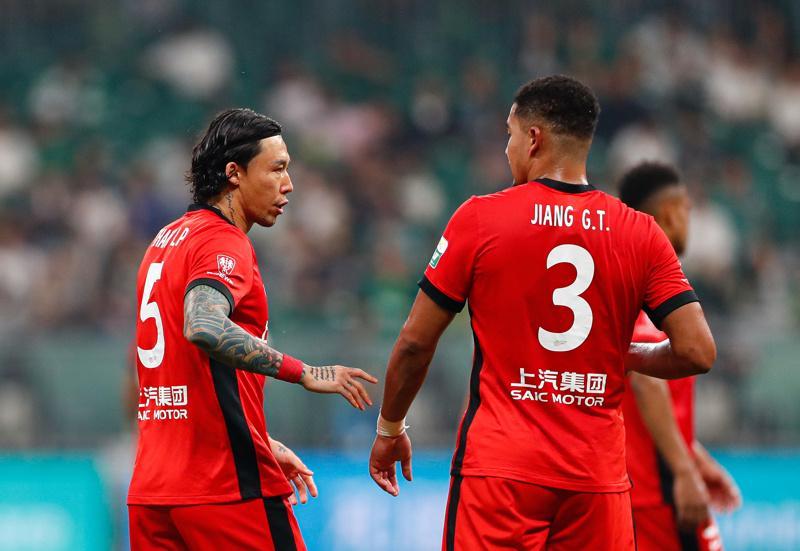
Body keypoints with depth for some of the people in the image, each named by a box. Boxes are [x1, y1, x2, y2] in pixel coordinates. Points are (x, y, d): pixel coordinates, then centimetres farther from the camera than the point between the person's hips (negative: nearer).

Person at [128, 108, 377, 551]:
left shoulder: (167, 241, 19)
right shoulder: (224, 243, -10)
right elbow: (204, 328, -31)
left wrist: (262, 446, 25)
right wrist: (305, 373, -28)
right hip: (229, 485, -9)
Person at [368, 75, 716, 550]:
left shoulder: (479, 218, -3)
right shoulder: (642, 234, 2)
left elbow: (415, 344, 0)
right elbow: (698, 352, -3)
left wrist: (390, 429, 15)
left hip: (499, 469, -2)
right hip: (598, 476, 2)